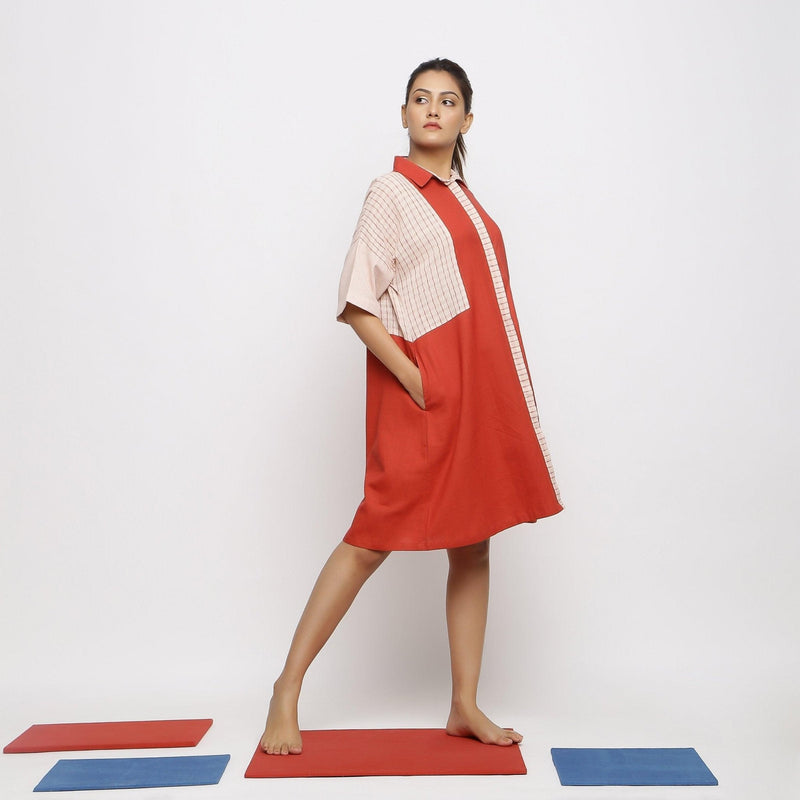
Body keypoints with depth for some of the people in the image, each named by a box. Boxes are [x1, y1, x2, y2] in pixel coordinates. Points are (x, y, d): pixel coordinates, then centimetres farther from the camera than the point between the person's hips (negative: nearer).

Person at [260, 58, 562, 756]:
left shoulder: (463, 198, 18)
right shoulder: (393, 192, -3)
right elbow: (355, 304, -10)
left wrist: (502, 396, 12)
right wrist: (414, 380, -17)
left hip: (480, 392, 7)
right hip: (423, 394, -7)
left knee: (474, 544, 8)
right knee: (377, 536, -6)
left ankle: (466, 706, 17)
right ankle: (289, 688, 8)